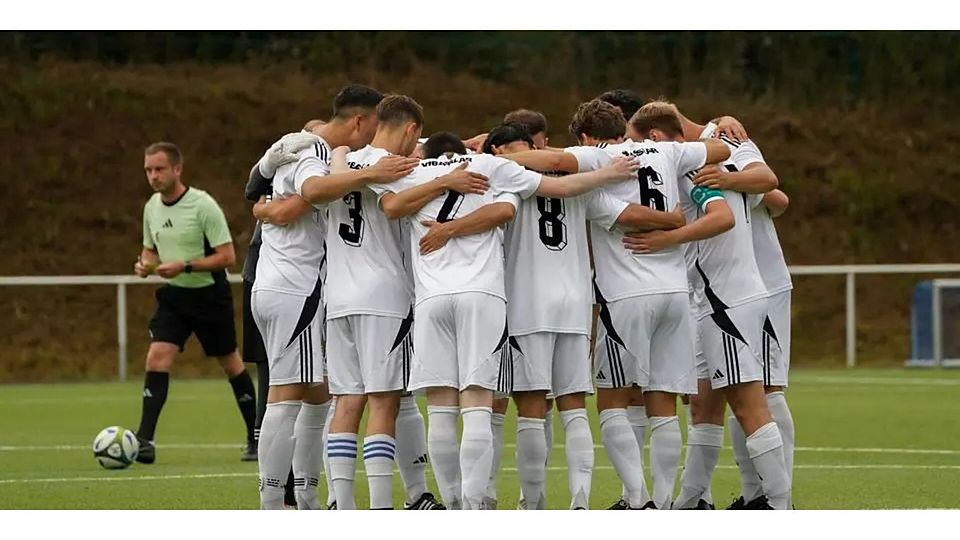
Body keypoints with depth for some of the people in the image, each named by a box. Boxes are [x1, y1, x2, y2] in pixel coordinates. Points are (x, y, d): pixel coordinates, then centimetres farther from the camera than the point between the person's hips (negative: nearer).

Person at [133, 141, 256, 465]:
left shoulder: (202, 205, -17)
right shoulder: (152, 207, 3)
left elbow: (227, 257, -18)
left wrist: (184, 266, -26)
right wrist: (145, 264, -5)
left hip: (210, 293, -4)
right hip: (174, 295, 4)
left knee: (230, 363, 9)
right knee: (157, 358, -14)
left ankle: (256, 437, 24)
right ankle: (144, 441, -17)